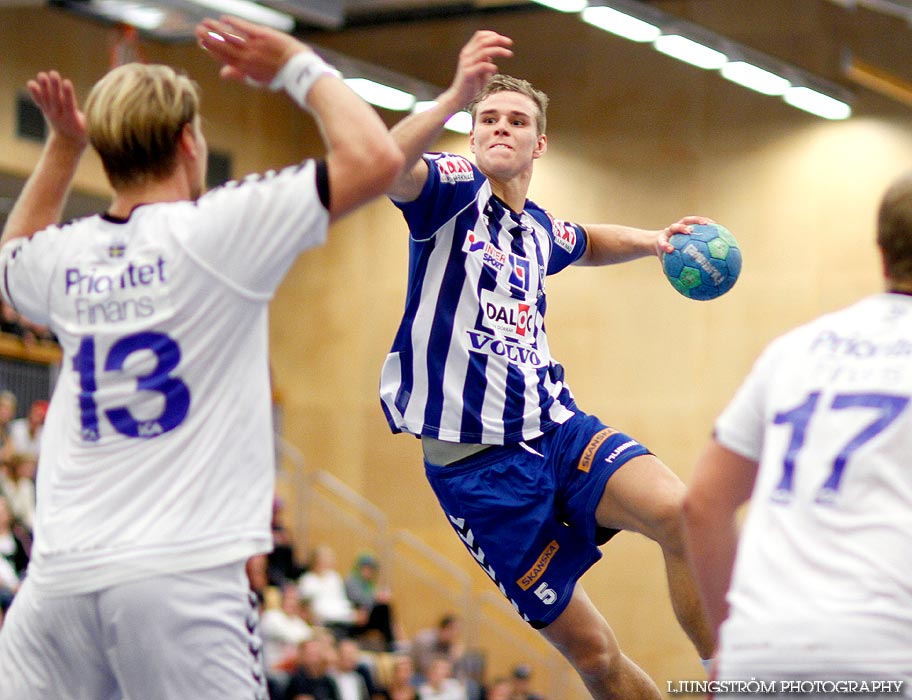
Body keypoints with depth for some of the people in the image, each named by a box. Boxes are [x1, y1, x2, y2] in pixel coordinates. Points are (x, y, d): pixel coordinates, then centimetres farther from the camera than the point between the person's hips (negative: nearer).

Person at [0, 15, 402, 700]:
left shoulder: (64, 255, 10)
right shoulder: (216, 231, -5)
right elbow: (375, 157, -6)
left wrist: (62, 147, 32)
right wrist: (301, 67, 8)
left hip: (60, 576, 5)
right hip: (183, 570, -5)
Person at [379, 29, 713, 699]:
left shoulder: (540, 231, 15)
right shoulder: (456, 188, -4)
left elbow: (588, 243, 42)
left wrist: (651, 239, 23)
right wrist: (456, 97, -46)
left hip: (558, 428, 5)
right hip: (476, 461, -5)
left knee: (678, 511, -27)